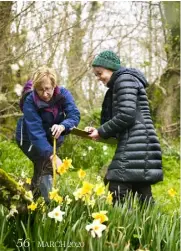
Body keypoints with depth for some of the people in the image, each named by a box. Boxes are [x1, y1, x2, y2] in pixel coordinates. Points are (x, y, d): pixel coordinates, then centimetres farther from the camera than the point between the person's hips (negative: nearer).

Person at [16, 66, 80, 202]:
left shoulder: (63, 93, -22)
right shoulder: (30, 101, -33)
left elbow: (74, 115, -31)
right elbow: (36, 133, -39)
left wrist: (63, 126, -54)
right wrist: (52, 156, -50)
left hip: (52, 137, 5)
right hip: (29, 138, -4)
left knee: (41, 169, 15)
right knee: (47, 165, -23)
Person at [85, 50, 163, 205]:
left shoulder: (125, 79, -4)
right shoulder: (119, 84, 26)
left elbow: (126, 115, -16)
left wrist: (101, 132, -6)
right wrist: (98, 131, 9)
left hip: (134, 147, -10)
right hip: (138, 147, 10)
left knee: (118, 194, -15)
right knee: (142, 197, 7)